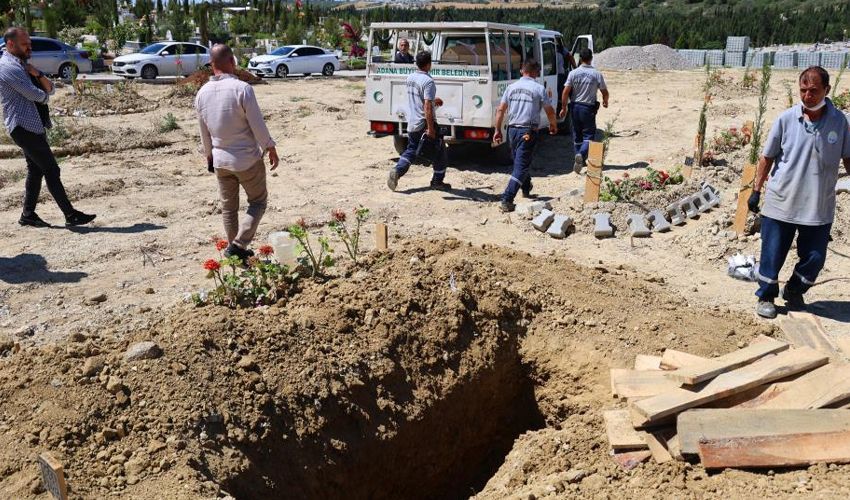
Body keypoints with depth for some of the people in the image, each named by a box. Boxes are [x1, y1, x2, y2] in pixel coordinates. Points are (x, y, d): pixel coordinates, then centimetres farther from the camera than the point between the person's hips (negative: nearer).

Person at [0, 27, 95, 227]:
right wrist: (44, 96, 6)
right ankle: (71, 215, -8)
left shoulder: (23, 65, 19)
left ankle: (28, 214, 19)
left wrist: (37, 74, -6)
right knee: (51, 170, -10)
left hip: (33, 126, 10)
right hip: (24, 126, -10)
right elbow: (36, 95, -17)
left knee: (36, 170, 12)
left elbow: (49, 89, 13)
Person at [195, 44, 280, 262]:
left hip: (220, 160, 5)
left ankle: (234, 247, 24)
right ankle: (239, 244, -2)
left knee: (228, 207, 16)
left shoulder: (202, 93, 0)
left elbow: (204, 131, 10)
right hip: (248, 158, -5)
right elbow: (257, 125, -15)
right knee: (258, 201, 10)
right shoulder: (242, 88, -19)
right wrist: (271, 148, -2)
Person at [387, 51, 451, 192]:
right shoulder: (428, 81, -18)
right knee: (440, 151, 10)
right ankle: (437, 181, 14)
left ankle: (397, 170, -5)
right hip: (425, 124, -7)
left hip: (411, 124, 7)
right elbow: (427, 106, -25)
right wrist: (430, 128, -25)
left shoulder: (410, 78, 7)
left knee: (411, 150, 18)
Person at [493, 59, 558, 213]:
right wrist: (553, 125, 17)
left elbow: (500, 110, 6)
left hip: (512, 129, 5)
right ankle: (506, 201, -14)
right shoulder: (539, 89, -6)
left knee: (521, 162, 24)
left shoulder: (511, 87, 6)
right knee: (521, 166, -4)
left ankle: (526, 190, 42)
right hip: (528, 132, -5)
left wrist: (498, 130, 12)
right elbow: (550, 111, -1)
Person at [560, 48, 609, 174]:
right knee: (589, 135, 2)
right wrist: (605, 102, 21)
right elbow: (605, 92, 0)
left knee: (577, 134, 16)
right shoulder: (597, 74, -6)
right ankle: (582, 154, -24)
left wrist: (564, 108, 2)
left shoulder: (573, 73, -4)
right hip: (589, 108, -2)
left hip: (575, 107, 2)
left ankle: (579, 159, 23)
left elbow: (565, 92, -7)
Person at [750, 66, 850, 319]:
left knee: (814, 259, 10)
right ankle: (766, 297, 25)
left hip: (819, 206, 2)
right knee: (772, 255, 6)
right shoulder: (786, 119, -5)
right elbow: (767, 157, 2)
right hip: (781, 203, -1)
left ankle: (794, 293, 34)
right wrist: (756, 190, 1)